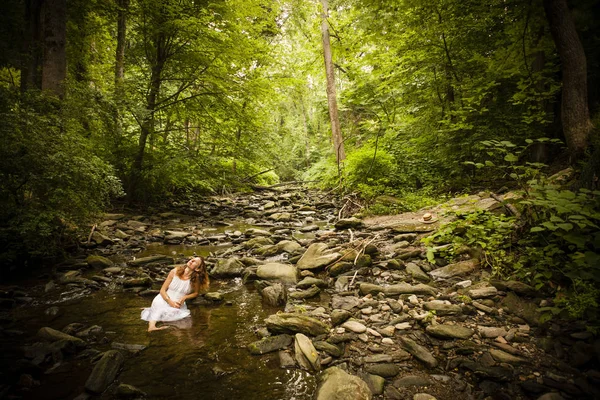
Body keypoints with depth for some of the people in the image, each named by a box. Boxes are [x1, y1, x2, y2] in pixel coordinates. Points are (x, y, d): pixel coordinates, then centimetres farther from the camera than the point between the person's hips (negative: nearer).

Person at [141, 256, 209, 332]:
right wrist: (170, 302, -18)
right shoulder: (175, 271, -6)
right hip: (164, 299, 0)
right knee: (158, 303, -31)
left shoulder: (195, 279, -8)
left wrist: (184, 297, -12)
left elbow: (196, 293, 7)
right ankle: (151, 325, -37)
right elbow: (163, 290, -2)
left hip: (178, 305, 1)